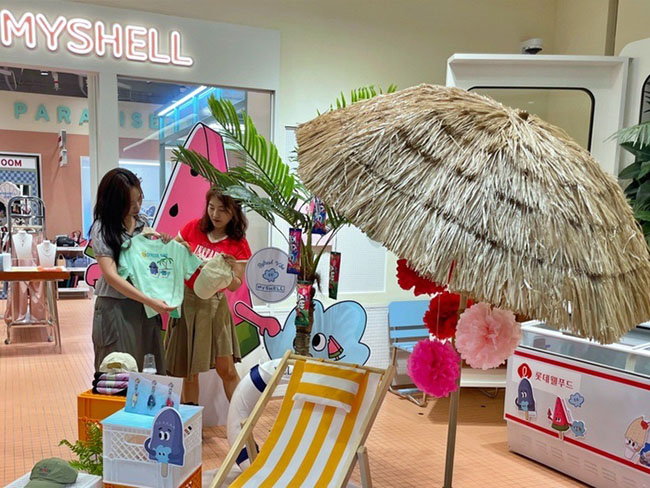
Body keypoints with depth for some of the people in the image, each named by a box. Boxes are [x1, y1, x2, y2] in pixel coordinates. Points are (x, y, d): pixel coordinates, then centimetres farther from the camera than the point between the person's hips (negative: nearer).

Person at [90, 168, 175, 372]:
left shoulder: (143, 222, 6)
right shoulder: (102, 229, -9)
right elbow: (111, 276, -17)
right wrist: (150, 301, -24)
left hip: (145, 307, 5)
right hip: (116, 309, -5)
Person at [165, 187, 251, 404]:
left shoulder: (238, 245, -6)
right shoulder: (193, 228, -1)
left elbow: (235, 286, -7)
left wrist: (230, 270, -28)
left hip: (213, 305, -1)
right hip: (186, 301, 2)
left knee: (227, 370, 0)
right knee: (189, 370, 10)